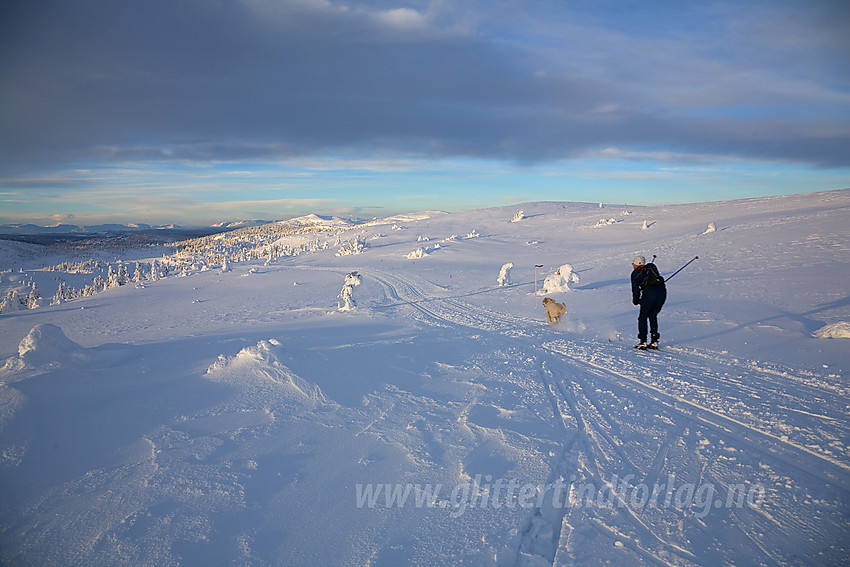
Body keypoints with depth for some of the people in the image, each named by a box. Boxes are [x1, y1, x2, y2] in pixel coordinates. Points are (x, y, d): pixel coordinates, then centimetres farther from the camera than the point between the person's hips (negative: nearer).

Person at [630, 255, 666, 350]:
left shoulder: (635, 273, 14)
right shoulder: (652, 266, 27)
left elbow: (635, 289, 12)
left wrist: (636, 301, 26)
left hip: (649, 292, -5)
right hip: (662, 290, 5)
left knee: (643, 317, 9)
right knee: (653, 316, 19)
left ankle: (643, 342, 3)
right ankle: (654, 342, 16)